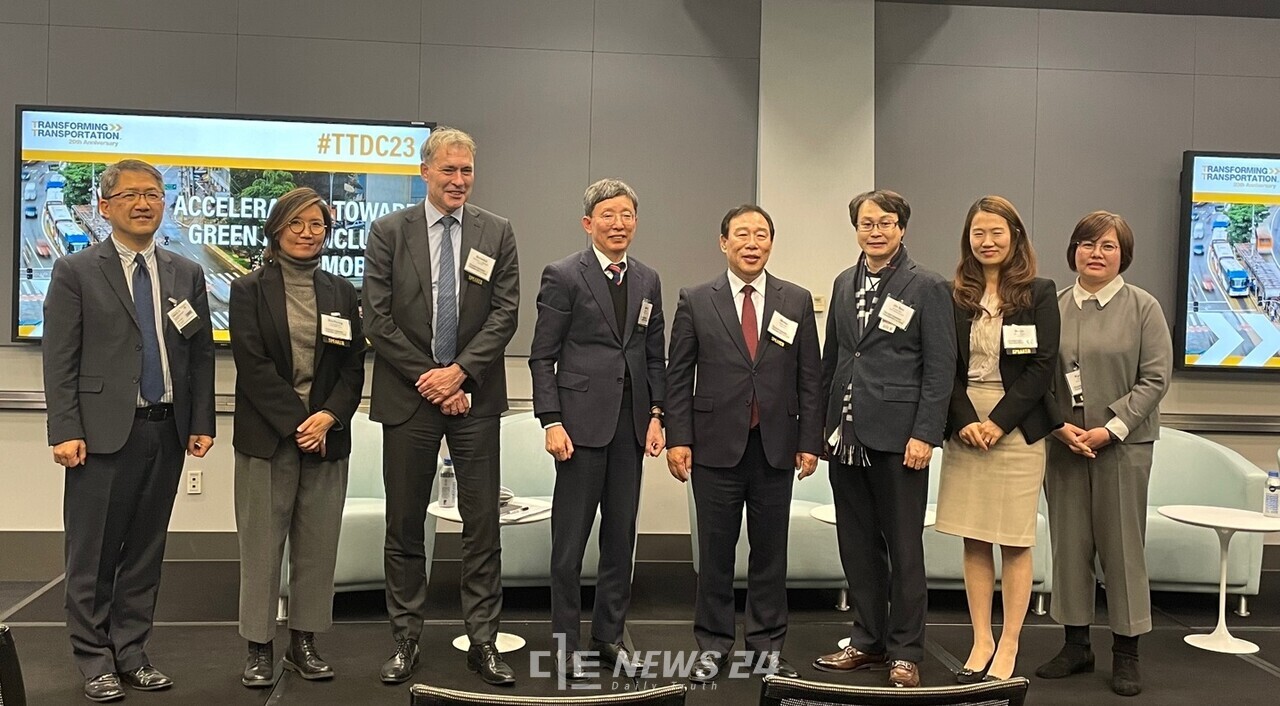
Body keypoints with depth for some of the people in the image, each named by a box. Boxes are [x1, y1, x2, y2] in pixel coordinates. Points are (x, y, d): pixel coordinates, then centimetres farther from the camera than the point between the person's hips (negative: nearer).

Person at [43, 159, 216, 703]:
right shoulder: (75, 272, 1)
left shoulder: (186, 275, 11)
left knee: (146, 551, 10)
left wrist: (202, 423, 5)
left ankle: (132, 653, 21)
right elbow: (59, 360, -3)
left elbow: (201, 355, 11)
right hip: (104, 432, -3)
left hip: (167, 432, 4)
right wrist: (65, 431, -11)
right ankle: (96, 662, 16)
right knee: (93, 555, 3)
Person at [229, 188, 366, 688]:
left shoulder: (341, 292, 11)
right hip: (266, 436, -3)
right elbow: (252, 364, -6)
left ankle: (304, 643, 17)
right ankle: (259, 648, 12)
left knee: (318, 544, 6)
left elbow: (353, 368, 7)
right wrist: (296, 422, -13)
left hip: (326, 435, 3)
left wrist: (328, 416, -10)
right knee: (262, 544, 1)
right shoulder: (249, 289, 3)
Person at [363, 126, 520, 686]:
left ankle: (483, 641, 14)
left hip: (473, 396, 1)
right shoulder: (389, 232, 2)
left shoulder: (497, 233, 5)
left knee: (482, 525, 4)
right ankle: (405, 640, 20)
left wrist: (459, 372, -12)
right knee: (404, 526, 8)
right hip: (408, 398, 0)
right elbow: (377, 319, -3)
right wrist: (426, 378, -9)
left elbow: (505, 313, -1)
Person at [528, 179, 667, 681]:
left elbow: (655, 355, 14)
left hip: (630, 424, 5)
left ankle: (610, 635, 23)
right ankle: (565, 641, 15)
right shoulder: (563, 275, -3)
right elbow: (542, 356, -5)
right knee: (571, 537, 2)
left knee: (621, 534, 10)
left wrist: (656, 415, 4)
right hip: (582, 421, -5)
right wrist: (551, 422, -12)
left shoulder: (647, 280, 12)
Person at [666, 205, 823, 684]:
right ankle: (713, 646, 19)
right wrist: (678, 439, -6)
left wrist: (809, 442, 0)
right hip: (716, 446, -1)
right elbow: (678, 376, 1)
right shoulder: (695, 302, 2)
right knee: (715, 552, 6)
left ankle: (767, 647, 22)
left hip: (776, 447, 2)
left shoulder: (797, 302, 6)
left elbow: (810, 377, 5)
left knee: (770, 551, 9)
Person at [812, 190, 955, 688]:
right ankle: (868, 640, 26)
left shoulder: (927, 287, -4)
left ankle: (905, 652, 16)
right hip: (846, 436, 6)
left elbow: (940, 367, -8)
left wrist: (924, 434, -14)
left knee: (904, 549, 4)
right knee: (857, 545, 12)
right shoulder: (844, 283, 12)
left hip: (897, 438, -5)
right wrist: (825, 423, 11)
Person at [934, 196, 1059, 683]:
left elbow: (1042, 367, -6)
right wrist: (965, 420, -10)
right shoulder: (955, 296, 7)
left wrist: (998, 422, -12)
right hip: (964, 429, 3)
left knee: (1015, 543, 2)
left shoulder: (1039, 293, 0)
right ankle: (981, 642, 17)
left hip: (1017, 430, -3)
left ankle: (1008, 647, 13)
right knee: (974, 542, 7)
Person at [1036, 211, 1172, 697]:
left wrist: (1111, 429, -13)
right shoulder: (1053, 307, 5)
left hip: (1123, 443, -2)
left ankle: (1126, 653, 15)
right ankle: (1076, 644, 20)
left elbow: (1155, 378, -5)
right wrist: (1059, 426, -8)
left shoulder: (1143, 307, 0)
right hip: (1063, 444, 2)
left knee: (1122, 544, 3)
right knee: (1069, 543, 7)